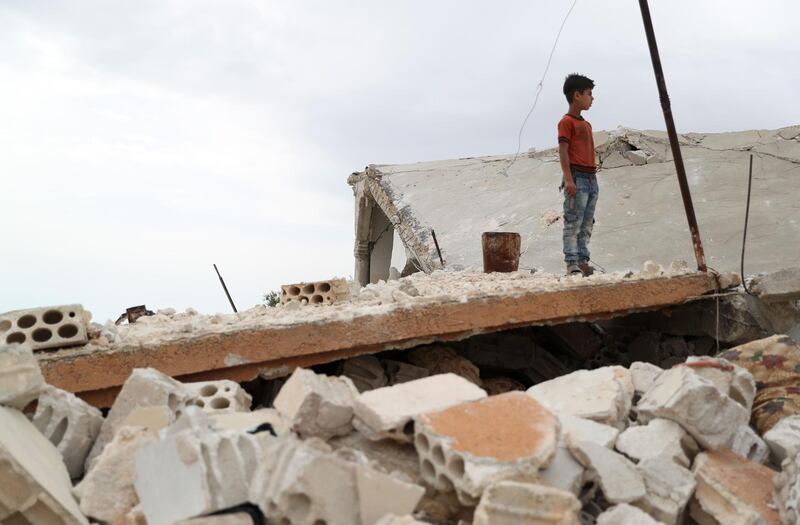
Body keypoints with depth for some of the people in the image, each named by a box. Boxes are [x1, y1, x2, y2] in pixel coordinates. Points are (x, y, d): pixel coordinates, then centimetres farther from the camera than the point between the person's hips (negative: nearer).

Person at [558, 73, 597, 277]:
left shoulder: (586, 124, 21)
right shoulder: (567, 122, -4)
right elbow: (563, 151, -12)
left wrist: (594, 179, 17)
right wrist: (568, 178, -21)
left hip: (591, 178, 9)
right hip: (577, 178, -9)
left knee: (587, 224, 7)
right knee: (573, 223, -9)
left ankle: (583, 262, 9)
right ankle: (572, 264, -10)